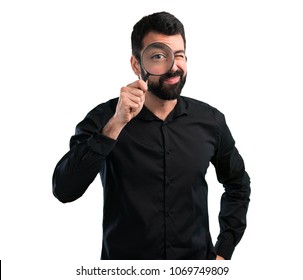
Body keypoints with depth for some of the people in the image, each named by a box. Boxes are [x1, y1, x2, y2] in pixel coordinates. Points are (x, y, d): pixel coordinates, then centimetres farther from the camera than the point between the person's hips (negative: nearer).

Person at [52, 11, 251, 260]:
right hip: (125, 263, -1)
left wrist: (224, 251, 1)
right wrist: (116, 124, -31)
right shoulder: (104, 118, -14)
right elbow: (64, 191, -24)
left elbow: (237, 184, 7)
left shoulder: (210, 120, -7)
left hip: (197, 258, 2)